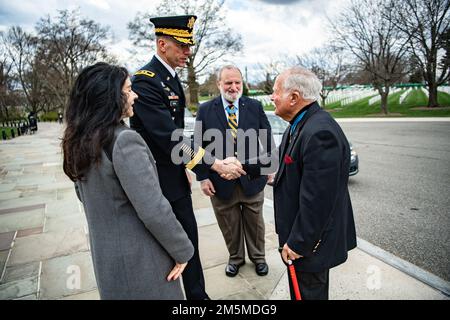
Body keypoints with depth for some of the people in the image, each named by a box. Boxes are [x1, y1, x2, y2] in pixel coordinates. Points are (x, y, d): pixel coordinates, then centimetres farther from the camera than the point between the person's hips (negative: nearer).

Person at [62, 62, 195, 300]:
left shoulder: (80, 140, 1)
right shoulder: (124, 140, -26)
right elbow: (154, 211, -27)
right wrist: (183, 251, -14)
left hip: (105, 255, 8)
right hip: (139, 259, -7)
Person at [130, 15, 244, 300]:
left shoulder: (172, 77, 10)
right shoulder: (145, 80, -20)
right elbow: (170, 136, -28)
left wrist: (185, 168, 16)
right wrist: (216, 164, -26)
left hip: (176, 177, 9)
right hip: (156, 181, -8)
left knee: (189, 239, 17)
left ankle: (197, 295, 36)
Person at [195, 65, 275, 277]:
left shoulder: (255, 106, 0)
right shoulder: (205, 110, -3)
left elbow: (267, 139, 5)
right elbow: (199, 146, -3)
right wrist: (203, 177, -7)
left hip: (252, 177, 1)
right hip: (221, 181, 0)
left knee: (255, 222, 18)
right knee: (229, 225, 16)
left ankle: (258, 256, 41)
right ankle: (235, 257, 40)